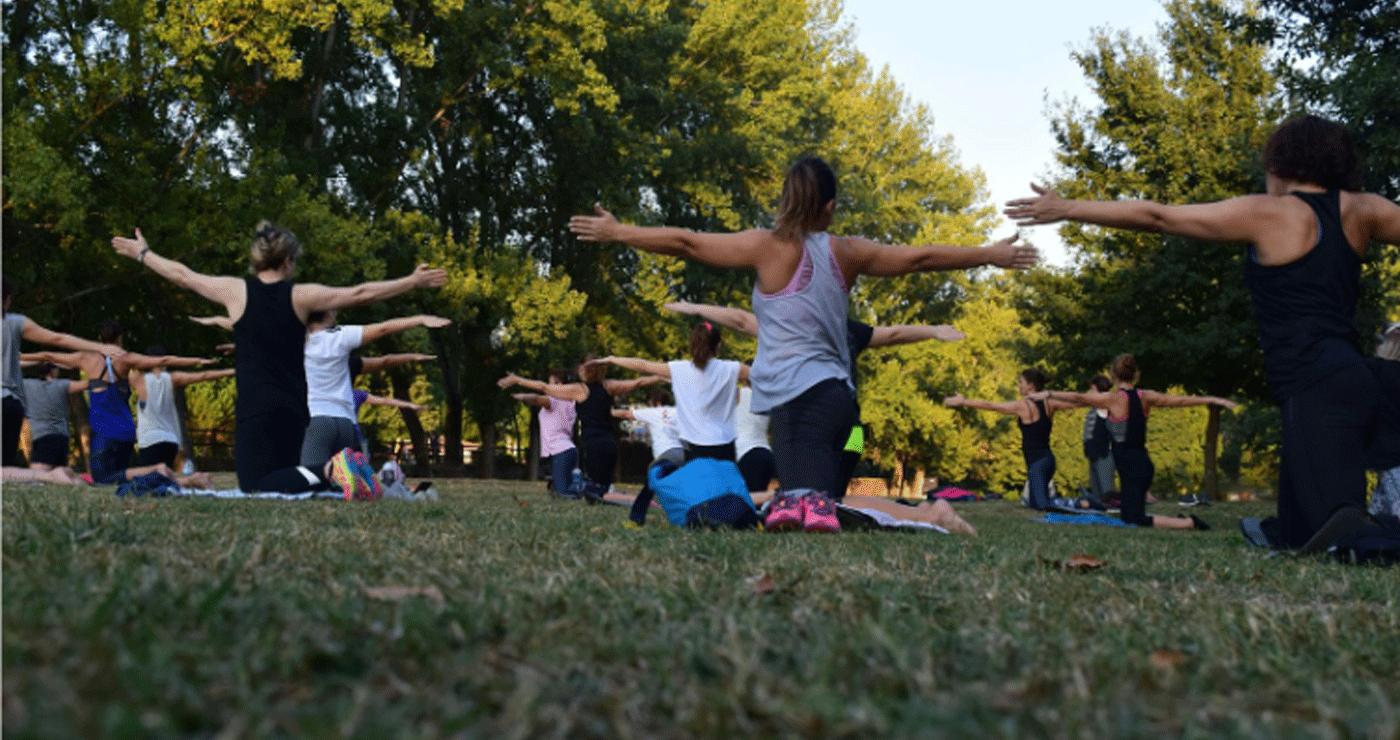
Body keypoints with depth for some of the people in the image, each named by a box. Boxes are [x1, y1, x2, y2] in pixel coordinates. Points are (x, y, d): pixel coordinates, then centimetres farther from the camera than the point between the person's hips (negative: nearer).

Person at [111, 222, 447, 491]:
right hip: (293, 410, 3)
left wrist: (142, 253, 30)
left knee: (255, 489, -7)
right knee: (283, 480, 18)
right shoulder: (301, 295, 1)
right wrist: (413, 282, 10)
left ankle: (315, 476, -33)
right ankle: (328, 474, -11)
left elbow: (182, 275, 13)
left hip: (255, 410, -3)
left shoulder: (236, 291, -1)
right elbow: (360, 294, 3)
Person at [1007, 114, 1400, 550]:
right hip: (1349, 379, 8)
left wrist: (1068, 210, 7)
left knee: (1335, 525, -21)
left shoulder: (1267, 214, -1)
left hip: (1317, 388, -8)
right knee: (1297, 537, 12)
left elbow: (1158, 217, 2)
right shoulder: (1358, 210, 14)